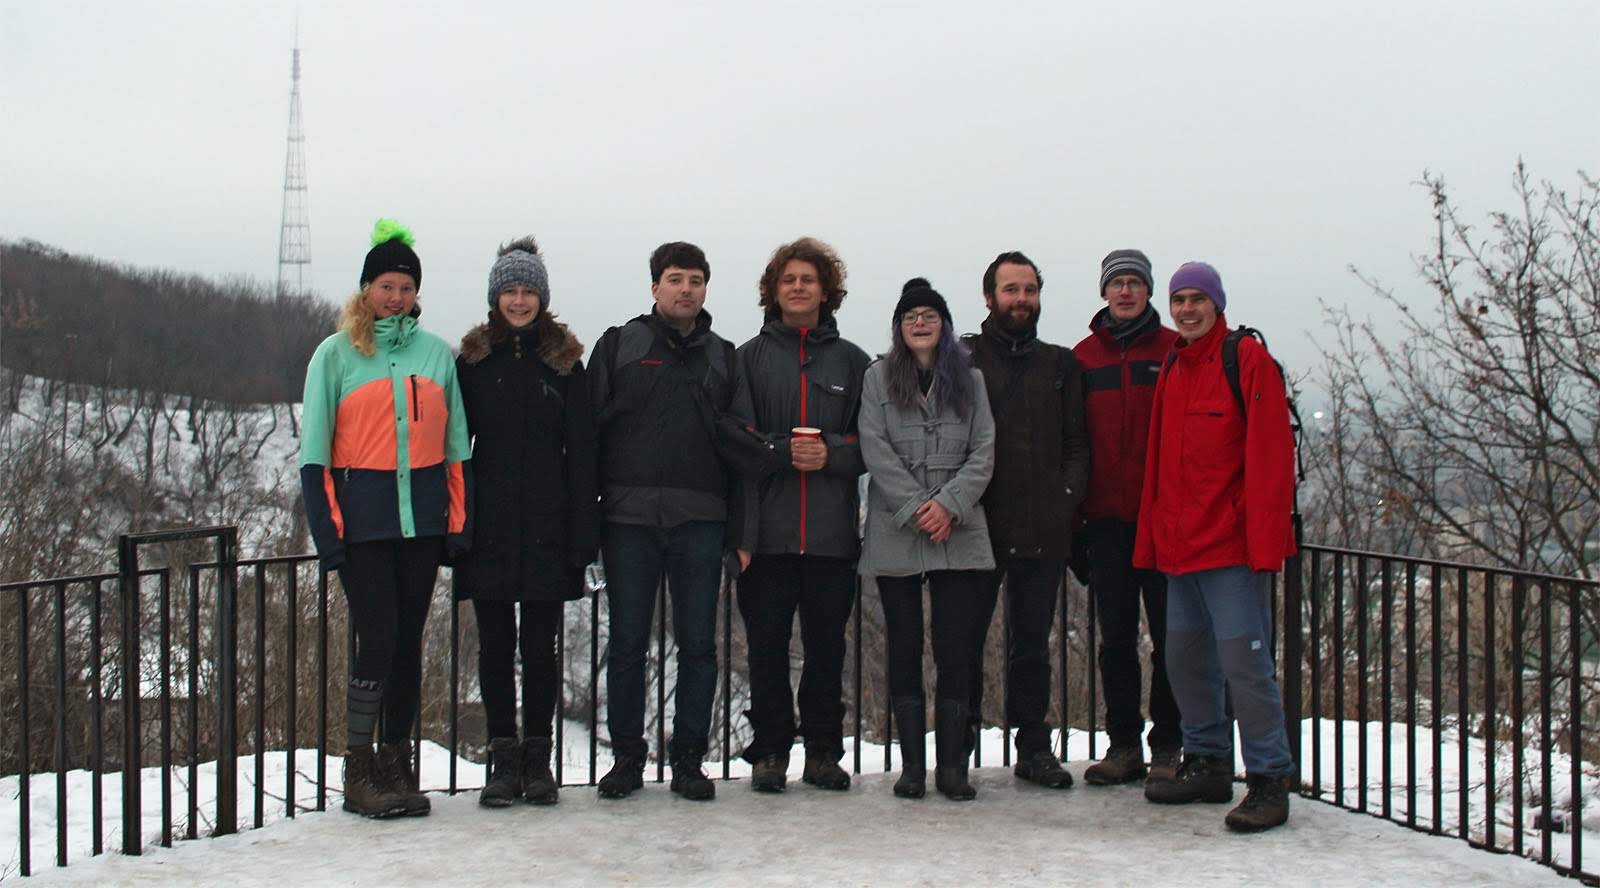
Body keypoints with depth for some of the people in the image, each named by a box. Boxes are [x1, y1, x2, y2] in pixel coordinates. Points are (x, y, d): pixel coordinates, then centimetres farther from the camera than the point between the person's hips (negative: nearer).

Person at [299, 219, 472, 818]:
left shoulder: (437, 353, 11)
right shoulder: (337, 353, 3)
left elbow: (456, 444, 13)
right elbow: (314, 448, 0)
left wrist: (459, 520, 5)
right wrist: (324, 527, -8)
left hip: (423, 517, 3)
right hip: (363, 515, -3)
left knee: (408, 642, 7)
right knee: (378, 640, -9)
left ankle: (397, 767, 17)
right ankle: (359, 771, 2)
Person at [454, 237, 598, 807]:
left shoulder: (564, 362, 4)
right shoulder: (473, 360, 6)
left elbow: (580, 452, 2)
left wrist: (583, 533, -5)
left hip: (546, 528, -1)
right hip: (489, 528, 1)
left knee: (539, 647, 3)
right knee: (495, 645, 5)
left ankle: (538, 760, 14)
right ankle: (503, 760, 13)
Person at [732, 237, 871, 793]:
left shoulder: (852, 362, 11)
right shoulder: (749, 358, 8)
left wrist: (831, 454, -10)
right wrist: (783, 451, -14)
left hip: (831, 531, 1)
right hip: (767, 529, -1)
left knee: (827, 643, 5)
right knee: (767, 643, 2)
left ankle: (824, 751, 16)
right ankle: (769, 752, 13)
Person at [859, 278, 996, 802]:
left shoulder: (969, 380, 11)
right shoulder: (879, 378, 7)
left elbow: (983, 451, 4)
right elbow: (876, 451, -2)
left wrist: (949, 504, -11)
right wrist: (916, 508, -11)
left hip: (959, 535, 1)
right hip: (895, 535, 0)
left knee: (956, 649, -3)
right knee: (904, 647, 3)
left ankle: (951, 765, 5)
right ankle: (912, 764, 10)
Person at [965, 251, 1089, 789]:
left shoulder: (1060, 365, 15)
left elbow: (1077, 443, 14)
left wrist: (1067, 496, -1)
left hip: (1042, 532, 3)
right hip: (978, 528, -3)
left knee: (1033, 643, 10)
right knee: (966, 640, 1)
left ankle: (1034, 748, 18)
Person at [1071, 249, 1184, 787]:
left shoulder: (1175, 351, 2)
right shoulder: (1084, 356, 9)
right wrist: (1074, 513, 4)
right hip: (1106, 517, 2)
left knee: (1168, 634, 1)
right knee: (1115, 635, 6)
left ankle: (1168, 746, 9)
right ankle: (1124, 743, 15)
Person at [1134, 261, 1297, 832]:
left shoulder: (1248, 361, -6)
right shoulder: (1172, 370, 16)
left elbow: (1269, 458, -12)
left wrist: (1265, 542, -18)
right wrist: (1152, 539, 13)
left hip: (1233, 546, -8)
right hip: (1180, 548, 8)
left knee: (1243, 660, -8)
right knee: (1186, 658, 12)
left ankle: (1268, 780, 0)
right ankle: (1207, 764, 25)